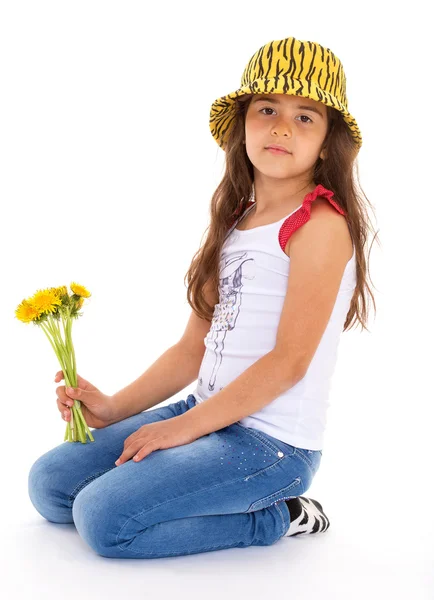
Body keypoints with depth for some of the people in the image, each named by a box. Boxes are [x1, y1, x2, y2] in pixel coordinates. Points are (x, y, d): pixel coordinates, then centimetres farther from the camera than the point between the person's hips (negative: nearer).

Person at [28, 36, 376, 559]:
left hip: (274, 442, -9)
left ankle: (275, 518, -2)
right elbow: (195, 347, 12)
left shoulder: (321, 224, -13)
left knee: (104, 518, -21)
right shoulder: (235, 221, 13)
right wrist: (114, 408, 3)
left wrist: (185, 425, -15)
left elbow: (289, 361, -18)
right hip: (209, 414, 9)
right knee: (49, 483, 5)